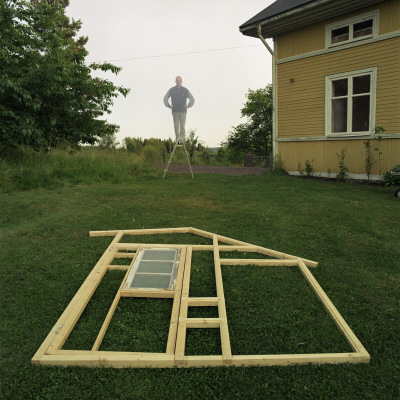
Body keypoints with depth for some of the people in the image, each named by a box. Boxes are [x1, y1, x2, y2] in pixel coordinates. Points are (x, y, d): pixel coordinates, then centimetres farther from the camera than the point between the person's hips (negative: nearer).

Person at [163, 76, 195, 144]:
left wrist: (188, 106, -1)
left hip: (183, 111, -1)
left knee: (182, 126, -7)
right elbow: (165, 98, 15)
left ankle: (182, 140, -9)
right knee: (176, 126, 1)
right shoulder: (171, 90, 5)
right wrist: (169, 106, 5)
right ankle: (177, 139, 9)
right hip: (175, 111, 1)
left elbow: (192, 99, 10)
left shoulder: (185, 90, 3)